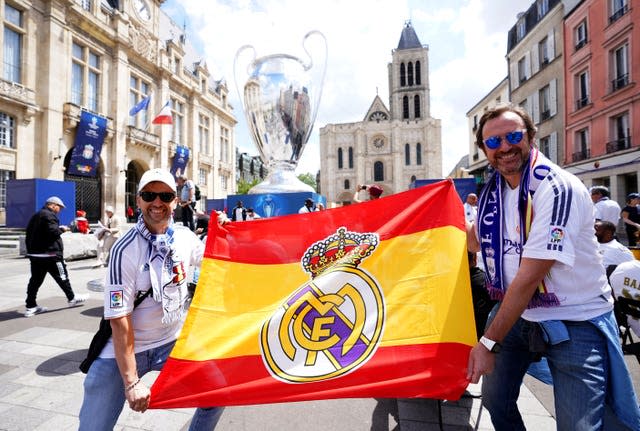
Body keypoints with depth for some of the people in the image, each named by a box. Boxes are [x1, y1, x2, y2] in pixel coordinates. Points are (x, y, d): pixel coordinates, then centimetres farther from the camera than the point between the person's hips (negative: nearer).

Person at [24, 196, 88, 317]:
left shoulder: (35, 216, 19)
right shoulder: (49, 215, -12)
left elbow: (29, 234, 20)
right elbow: (53, 231, -24)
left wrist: (31, 250, 22)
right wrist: (62, 229, -4)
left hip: (34, 253, 9)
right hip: (50, 253, -9)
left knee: (35, 279, 8)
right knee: (61, 276, 4)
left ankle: (30, 307, 9)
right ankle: (71, 299, 16)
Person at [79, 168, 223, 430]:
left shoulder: (185, 237, -5)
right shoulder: (125, 249, -19)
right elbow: (119, 320, -20)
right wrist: (131, 382, -20)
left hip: (174, 342, 4)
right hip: (124, 349, -3)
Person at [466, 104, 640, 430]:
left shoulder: (558, 189, -24)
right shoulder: (491, 191, 0)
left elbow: (529, 277, -27)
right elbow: (475, 241, 14)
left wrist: (489, 342, -23)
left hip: (573, 321, -6)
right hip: (515, 312, 6)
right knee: (495, 402, 17)